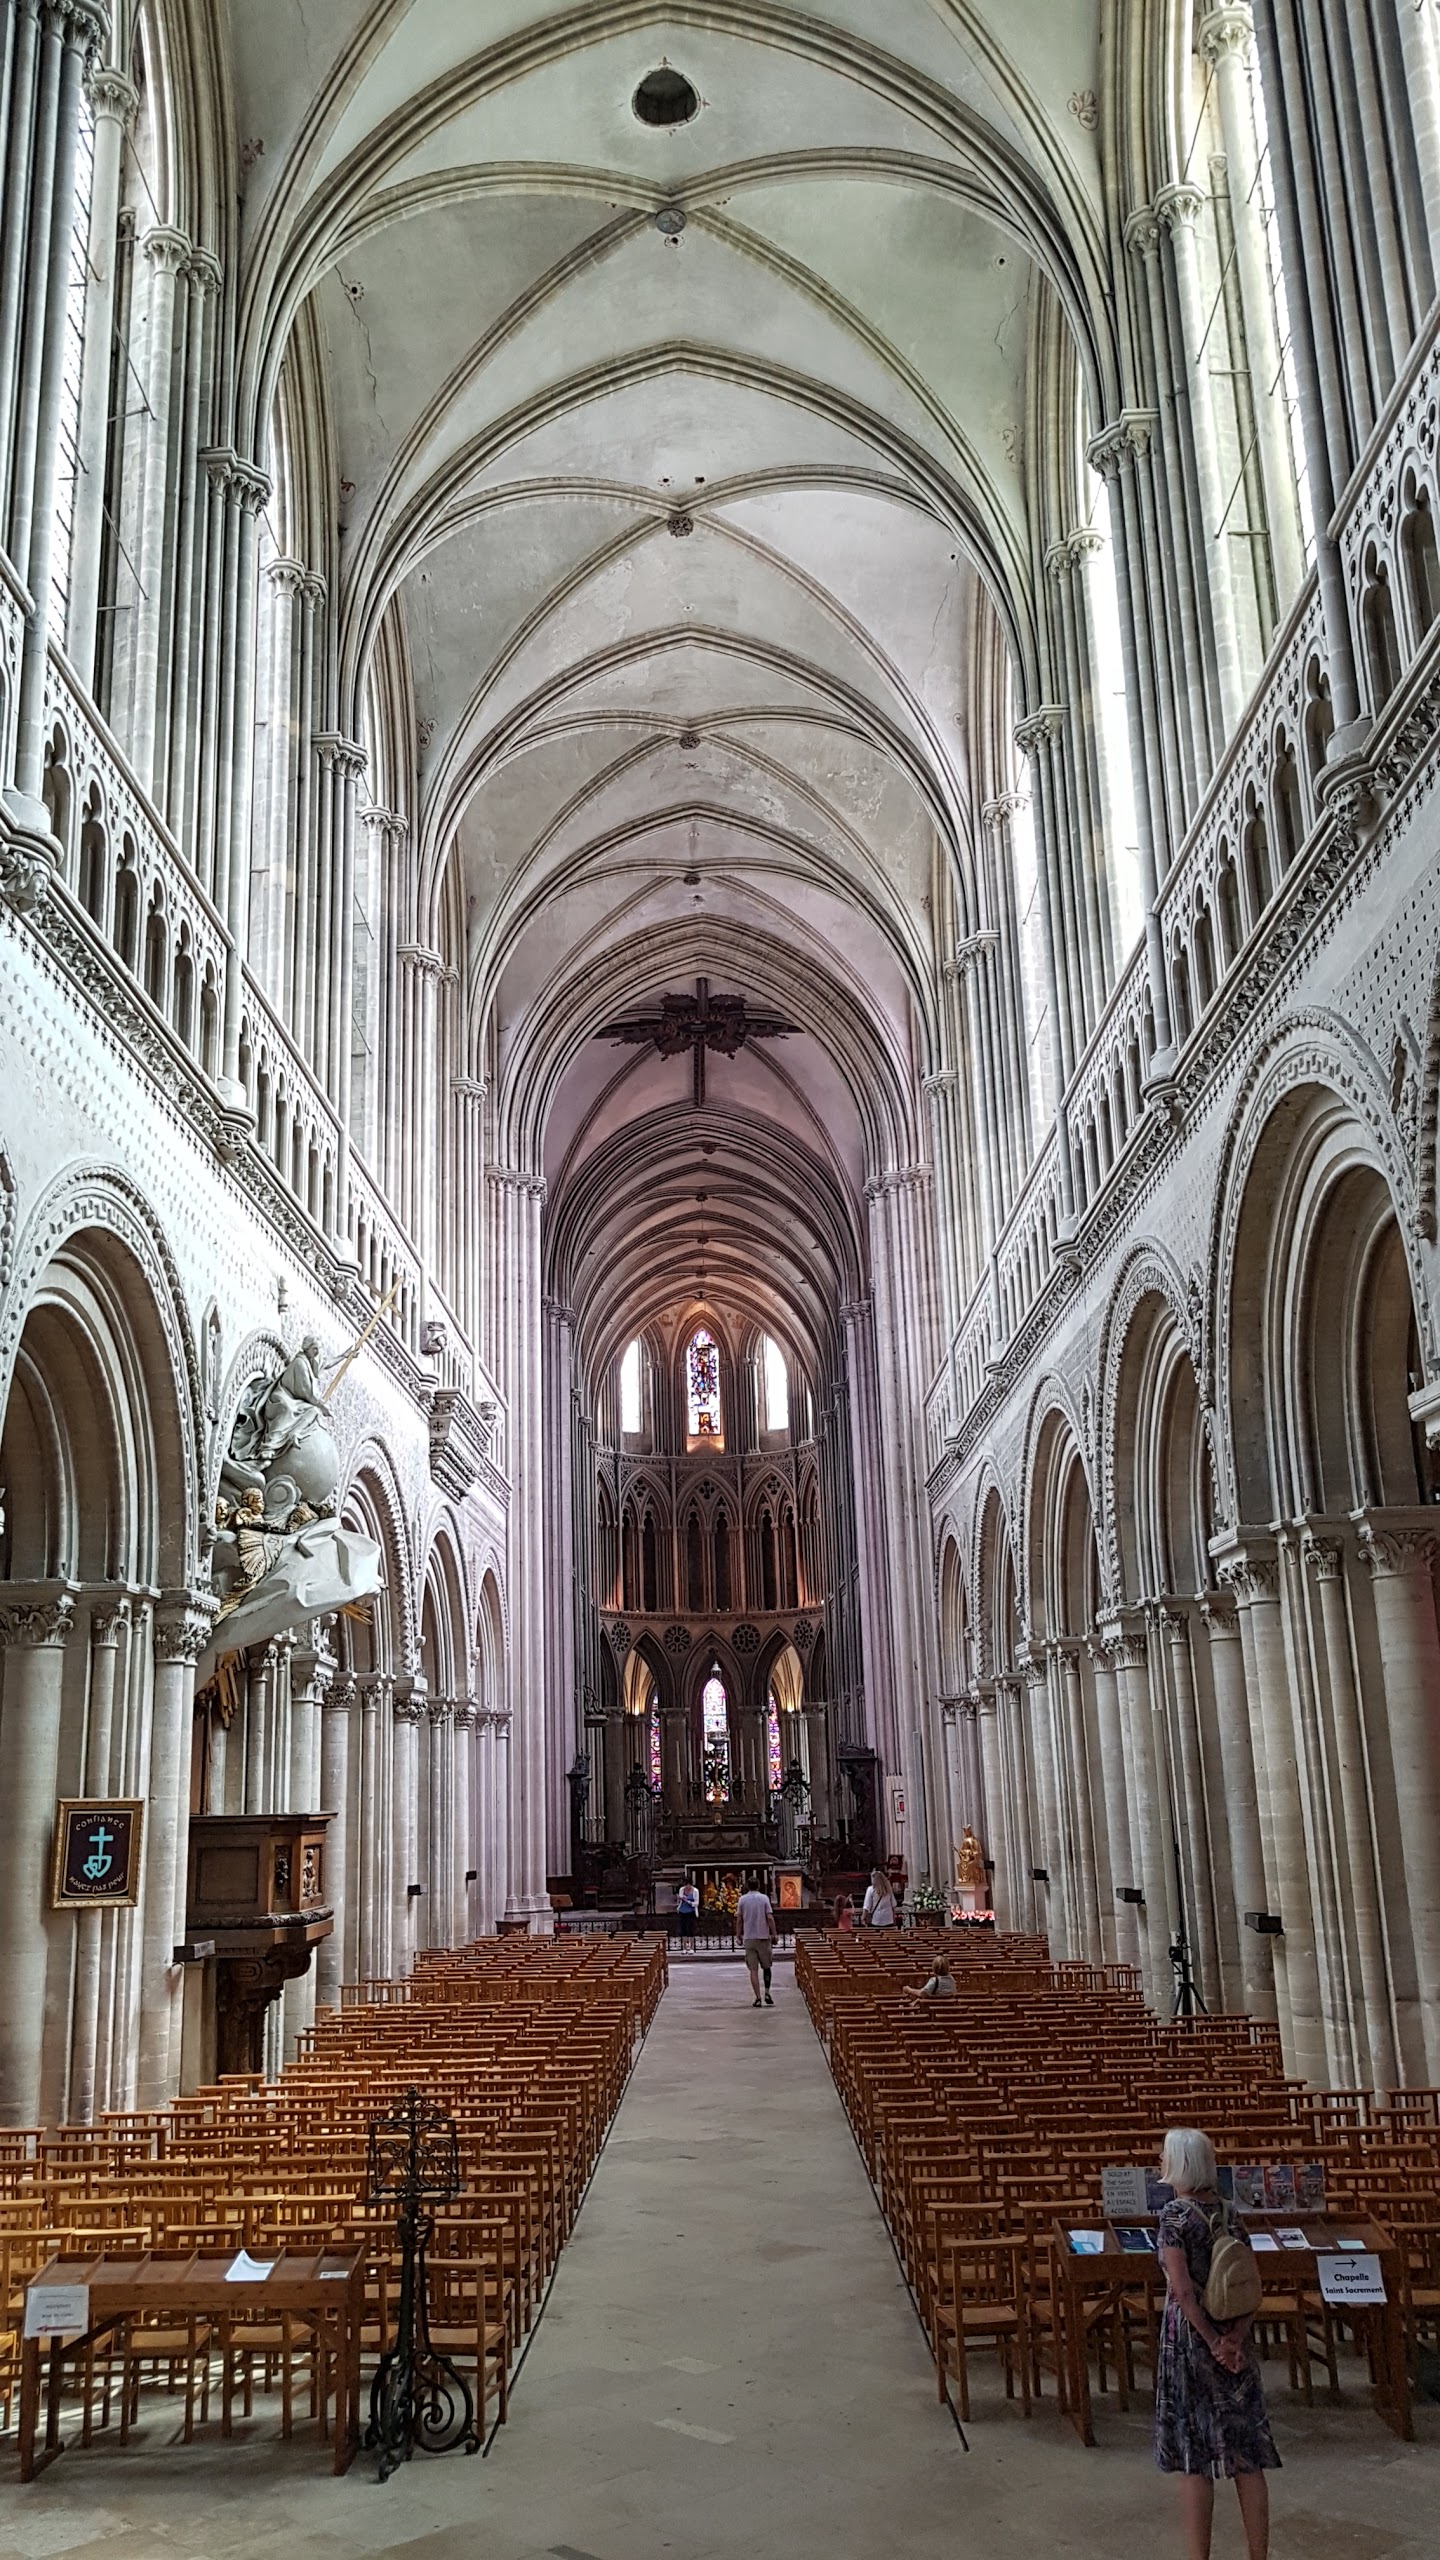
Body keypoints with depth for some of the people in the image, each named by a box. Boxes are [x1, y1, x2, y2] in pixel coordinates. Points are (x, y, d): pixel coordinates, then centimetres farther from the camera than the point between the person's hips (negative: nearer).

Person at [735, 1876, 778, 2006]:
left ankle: (758, 1998, -3)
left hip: (748, 1938, 1)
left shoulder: (742, 1899, 3)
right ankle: (767, 1994, 5)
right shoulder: (764, 1898, -1)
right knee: (766, 1967, 14)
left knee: (753, 1970, 1)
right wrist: (774, 1934, 0)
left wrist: (738, 1935, 13)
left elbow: (739, 1920, 3)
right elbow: (769, 1918, -7)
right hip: (763, 1937, -1)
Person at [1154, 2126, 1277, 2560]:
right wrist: (1235, 2336, -11)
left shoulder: (1175, 2216, -13)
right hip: (1234, 2345, 5)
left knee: (1194, 2459, 3)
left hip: (1189, 2339, -5)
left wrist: (1213, 2342, -12)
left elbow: (1184, 2290, -19)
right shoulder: (1230, 2215, 4)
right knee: (1246, 2455, 11)